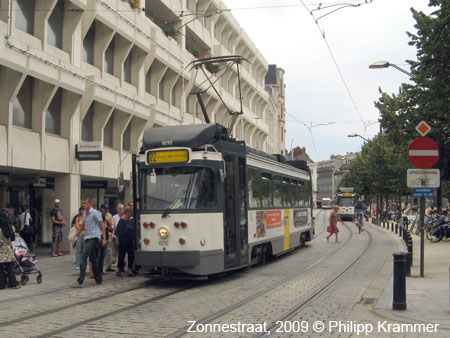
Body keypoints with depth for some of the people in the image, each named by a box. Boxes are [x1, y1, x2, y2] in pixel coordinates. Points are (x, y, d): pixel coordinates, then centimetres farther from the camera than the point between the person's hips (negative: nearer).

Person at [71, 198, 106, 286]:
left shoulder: (95, 213, -7)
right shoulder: (84, 214, 16)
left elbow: (102, 225, -10)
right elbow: (82, 227, 27)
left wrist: (104, 238, -15)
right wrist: (74, 236, 19)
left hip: (94, 237, -8)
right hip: (87, 238, 8)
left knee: (83, 257, -16)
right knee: (92, 259, 10)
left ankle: (80, 280, -18)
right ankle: (98, 280, 18)